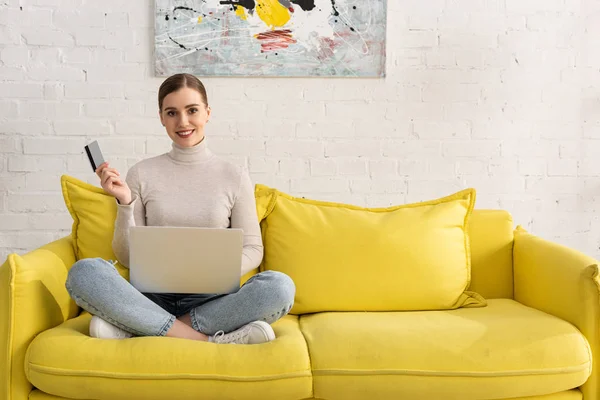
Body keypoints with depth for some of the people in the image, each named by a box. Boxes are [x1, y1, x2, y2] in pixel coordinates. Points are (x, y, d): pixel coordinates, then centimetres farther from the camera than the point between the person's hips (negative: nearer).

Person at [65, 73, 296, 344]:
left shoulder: (234, 176, 6)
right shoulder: (142, 173, 7)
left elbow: (252, 249, 7)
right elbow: (127, 257, 6)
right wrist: (125, 203, -10)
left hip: (211, 299, 0)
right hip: (152, 296, 0)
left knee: (279, 286, -30)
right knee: (84, 272, -27)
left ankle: (136, 328, -26)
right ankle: (205, 339, -29)